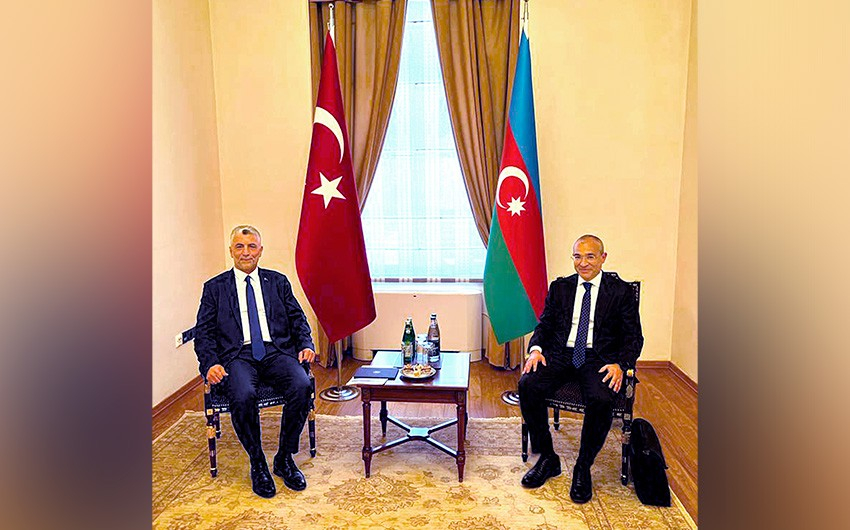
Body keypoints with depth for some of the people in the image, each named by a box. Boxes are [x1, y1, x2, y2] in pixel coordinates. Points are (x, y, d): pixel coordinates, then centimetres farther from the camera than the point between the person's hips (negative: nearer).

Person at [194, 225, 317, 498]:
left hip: (277, 351, 2)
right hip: (238, 355, -1)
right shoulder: (215, 287, 13)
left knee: (301, 386, -28)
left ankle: (284, 459, -6)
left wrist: (306, 344, -4)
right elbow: (204, 332, 7)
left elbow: (297, 319, 15)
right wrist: (210, 363, -10)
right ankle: (257, 464, -7)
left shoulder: (278, 281, 17)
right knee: (243, 396, -33)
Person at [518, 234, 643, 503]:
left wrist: (620, 364, -15)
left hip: (599, 360, -2)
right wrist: (536, 348, -10)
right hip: (561, 356, 3)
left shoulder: (621, 291, 6)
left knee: (601, 399, -33)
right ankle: (547, 458, -5)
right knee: (528, 385, -25)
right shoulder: (560, 287, 14)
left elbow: (633, 337, 4)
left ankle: (583, 468, -8)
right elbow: (544, 324, 12)